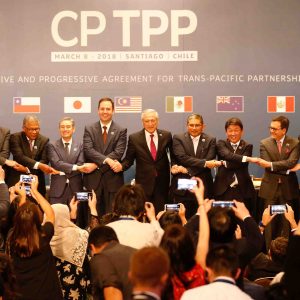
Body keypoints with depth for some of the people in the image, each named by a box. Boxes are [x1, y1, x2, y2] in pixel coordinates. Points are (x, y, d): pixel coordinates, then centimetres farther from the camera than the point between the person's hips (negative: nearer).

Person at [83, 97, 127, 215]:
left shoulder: (121, 131, 3)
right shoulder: (89, 129, 7)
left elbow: (118, 153, -8)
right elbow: (88, 150, -7)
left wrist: (96, 164, -14)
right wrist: (106, 160, -21)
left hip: (113, 179, -1)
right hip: (93, 179, 1)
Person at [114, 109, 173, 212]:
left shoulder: (166, 136, 3)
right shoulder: (134, 138, -2)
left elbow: (173, 155, 16)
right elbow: (129, 159, 3)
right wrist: (121, 166, -16)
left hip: (162, 183, 2)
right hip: (144, 183, -1)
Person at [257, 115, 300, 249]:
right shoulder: (265, 144, 2)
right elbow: (267, 166, -7)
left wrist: (271, 164, -22)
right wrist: (285, 168, -16)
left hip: (288, 188, 0)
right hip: (270, 188, 0)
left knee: (287, 222, 3)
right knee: (269, 222, 2)